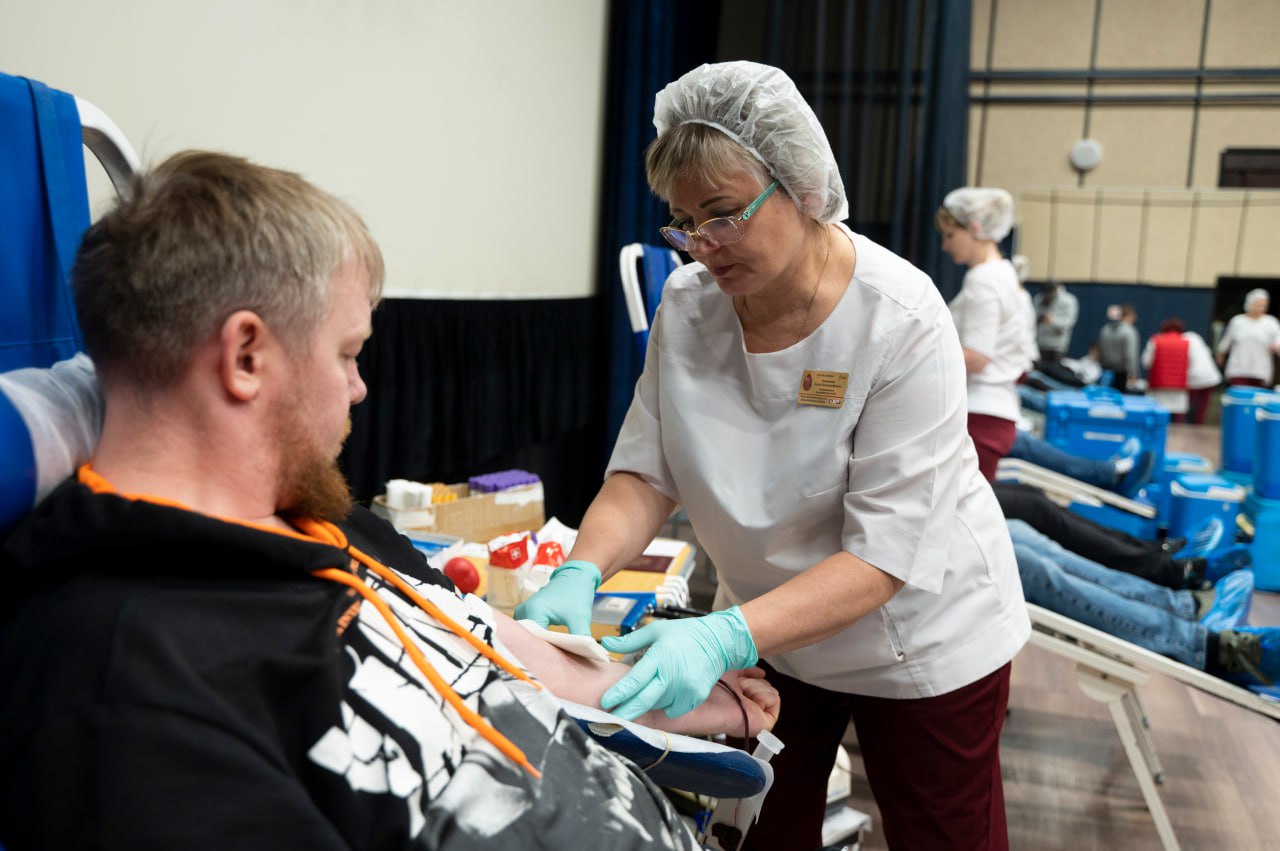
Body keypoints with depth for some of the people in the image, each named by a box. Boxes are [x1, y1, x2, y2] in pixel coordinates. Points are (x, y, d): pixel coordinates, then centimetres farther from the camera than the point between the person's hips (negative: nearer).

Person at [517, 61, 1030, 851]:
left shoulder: (900, 319, -27)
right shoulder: (689, 302, -13)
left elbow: (885, 553, -28)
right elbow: (647, 468, -9)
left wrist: (726, 637, -39)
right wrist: (581, 572, -29)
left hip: (918, 632, -3)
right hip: (766, 625, 4)